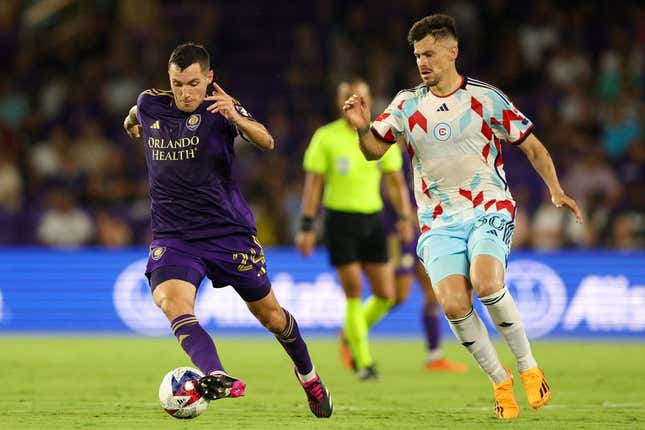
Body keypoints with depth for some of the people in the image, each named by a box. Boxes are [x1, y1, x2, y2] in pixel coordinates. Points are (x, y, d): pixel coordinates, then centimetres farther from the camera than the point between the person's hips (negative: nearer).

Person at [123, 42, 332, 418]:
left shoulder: (220, 108, -9)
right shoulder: (150, 105, 1)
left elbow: (266, 142, -29)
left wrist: (236, 118, -44)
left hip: (229, 230, -2)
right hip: (173, 236, 2)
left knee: (268, 313, 10)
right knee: (172, 302, -29)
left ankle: (308, 375, 39)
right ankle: (217, 377, -49)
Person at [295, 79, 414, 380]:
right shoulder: (325, 137, -2)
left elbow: (396, 182, 10)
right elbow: (313, 183, -2)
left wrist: (405, 217, -4)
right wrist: (306, 227, -7)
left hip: (372, 220, 4)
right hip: (340, 220, -4)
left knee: (385, 295, 0)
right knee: (354, 294, -8)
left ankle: (351, 335, 28)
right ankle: (364, 362, 3)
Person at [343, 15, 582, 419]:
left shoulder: (486, 98, -1)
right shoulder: (407, 104, 6)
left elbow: (533, 146, 6)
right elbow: (374, 150, 11)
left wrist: (556, 190, -7)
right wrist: (362, 127, -11)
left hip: (489, 210, -3)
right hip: (438, 221, 3)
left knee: (485, 283, -29)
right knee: (453, 304, -18)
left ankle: (529, 367, -10)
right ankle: (501, 382, 1)